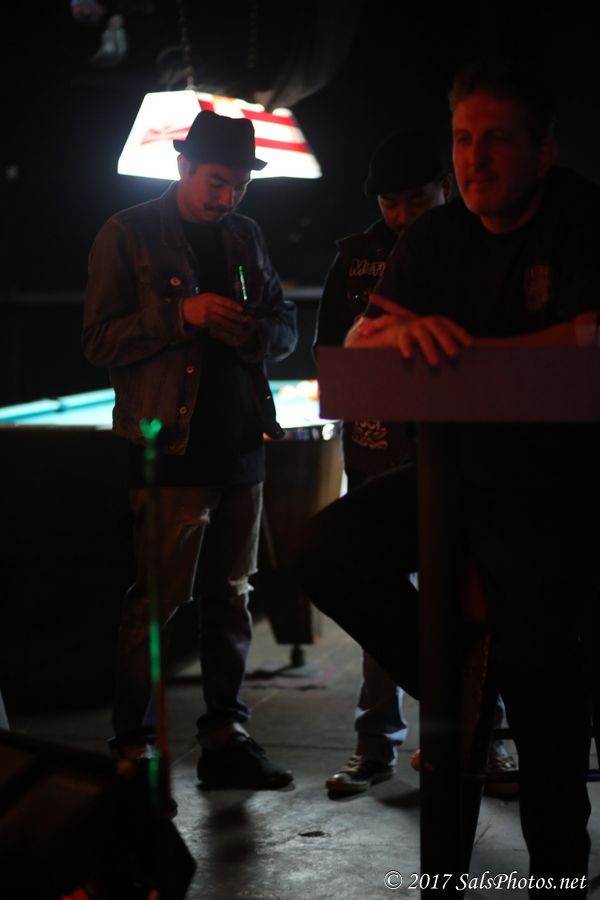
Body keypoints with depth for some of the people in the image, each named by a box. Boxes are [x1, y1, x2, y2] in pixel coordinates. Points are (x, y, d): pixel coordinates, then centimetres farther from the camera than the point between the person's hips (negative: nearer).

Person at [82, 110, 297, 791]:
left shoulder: (244, 236, 16)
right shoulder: (128, 235, 0)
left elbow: (285, 324, 21)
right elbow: (99, 339, -5)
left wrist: (255, 333, -3)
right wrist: (184, 314, -17)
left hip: (241, 441, 6)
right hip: (171, 445, -6)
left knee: (229, 593, 9)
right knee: (160, 595, -7)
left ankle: (224, 739, 16)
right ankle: (131, 745, 2)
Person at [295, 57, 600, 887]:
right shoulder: (436, 238, 7)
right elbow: (356, 345, 2)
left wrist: (461, 348, -25)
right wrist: (402, 332, -22)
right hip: (458, 469, 6)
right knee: (330, 552, -13)